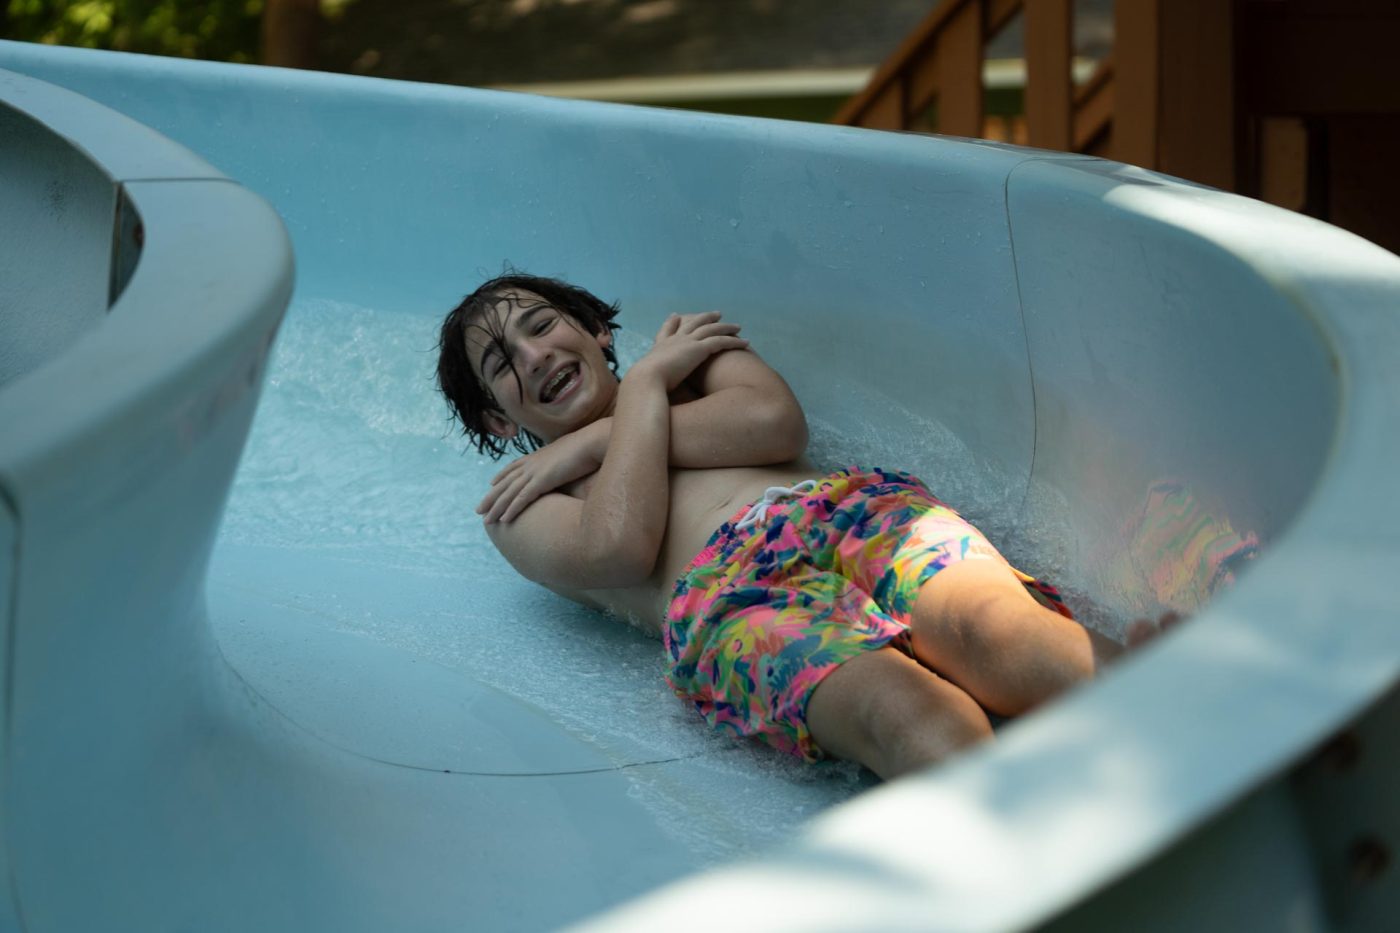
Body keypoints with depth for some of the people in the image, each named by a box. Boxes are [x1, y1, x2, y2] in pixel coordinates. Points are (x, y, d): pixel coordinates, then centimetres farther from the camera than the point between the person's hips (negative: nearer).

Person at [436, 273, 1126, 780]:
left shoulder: (691, 352, 39)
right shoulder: (519, 509, 28)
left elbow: (776, 422, 15)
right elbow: (617, 548, 4)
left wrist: (596, 439, 18)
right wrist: (644, 383, 18)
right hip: (724, 596, -3)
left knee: (986, 631, -35)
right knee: (901, 711, -39)